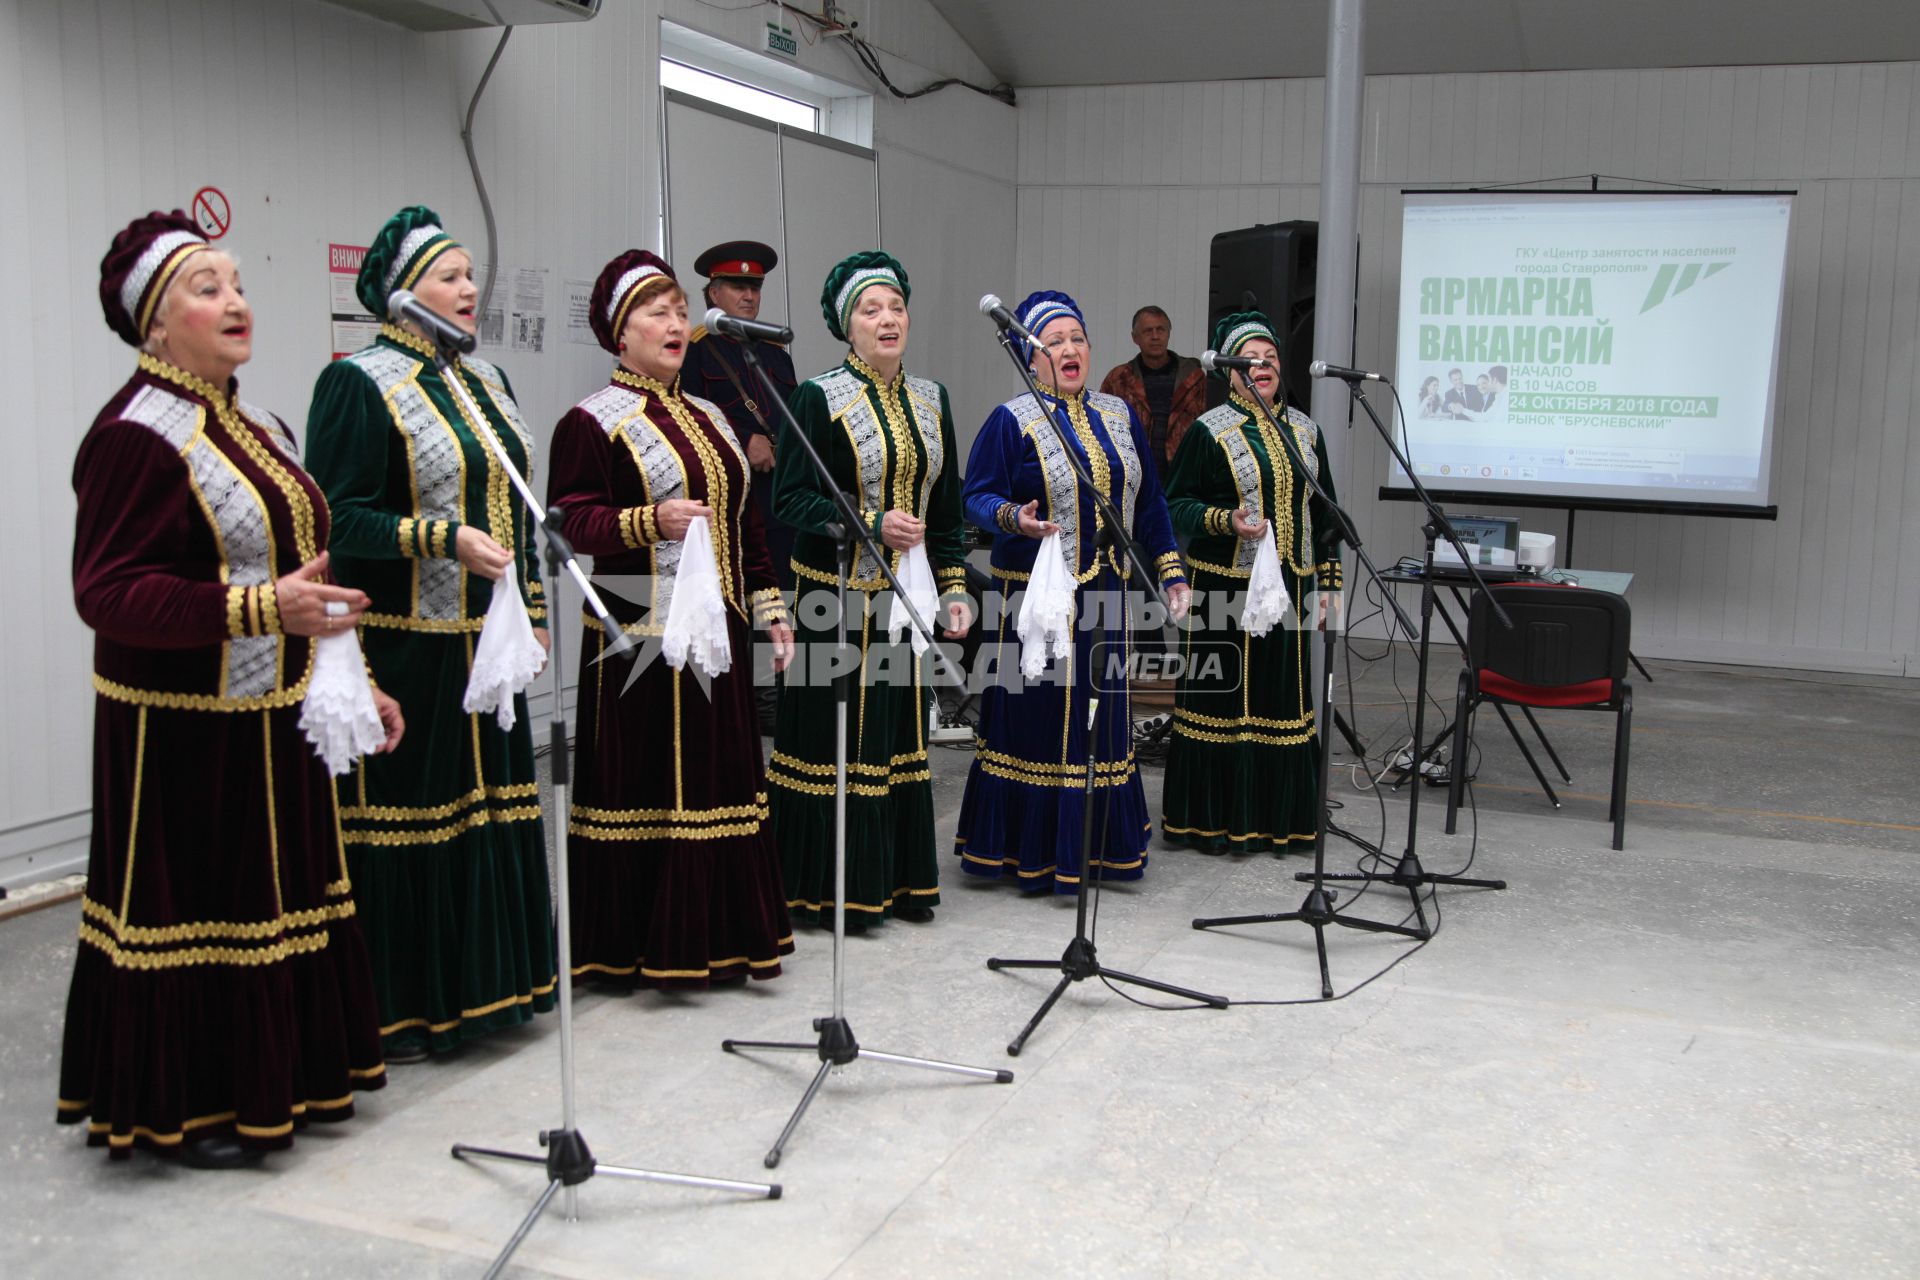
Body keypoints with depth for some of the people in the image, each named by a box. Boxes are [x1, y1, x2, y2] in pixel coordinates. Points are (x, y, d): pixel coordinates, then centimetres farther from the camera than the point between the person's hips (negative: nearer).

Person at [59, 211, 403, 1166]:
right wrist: (262, 607, -31)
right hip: (182, 734, -8)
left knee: (282, 899, 15)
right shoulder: (135, 435, -15)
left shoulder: (259, 429, 13)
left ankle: (277, 1081, 29)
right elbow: (104, 591, -23)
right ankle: (182, 1109, 18)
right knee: (192, 914, 2)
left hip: (274, 724, 9)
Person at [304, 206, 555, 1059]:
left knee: (489, 804, 11)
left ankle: (483, 983, 24)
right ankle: (393, 1007, 9)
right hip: (401, 645, -7)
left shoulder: (484, 380, 15)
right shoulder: (357, 385, -8)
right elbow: (339, 517, -15)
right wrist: (443, 537, -25)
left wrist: (531, 610, 15)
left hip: (483, 639, 7)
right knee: (403, 815, -2)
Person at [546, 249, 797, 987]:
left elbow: (745, 520, 19)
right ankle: (643, 947, 9)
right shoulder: (593, 422, -5)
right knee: (646, 784, -2)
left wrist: (770, 608, 15)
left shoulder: (708, 417, 17)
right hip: (642, 634, -7)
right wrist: (651, 520, -27)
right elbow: (572, 523, -13)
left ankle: (721, 937, 21)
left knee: (721, 779, 10)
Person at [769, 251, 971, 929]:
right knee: (835, 737, 0)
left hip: (906, 595, 6)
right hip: (837, 597, -5)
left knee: (901, 734, 11)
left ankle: (897, 879, 22)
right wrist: (873, 525, -21)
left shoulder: (930, 399, 10)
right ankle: (831, 887, 10)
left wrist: (955, 587, 7)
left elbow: (947, 506, 14)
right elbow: (790, 498, -11)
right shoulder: (818, 398, -6)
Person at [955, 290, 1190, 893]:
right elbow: (977, 495, -9)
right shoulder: (1012, 421, -4)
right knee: (1037, 717, -2)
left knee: (1103, 715, 11)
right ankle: (1032, 849, 9)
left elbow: (1148, 500, 15)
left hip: (1105, 593, 5)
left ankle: (1100, 844, 23)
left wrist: (1171, 571, 10)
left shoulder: (1119, 415, 12)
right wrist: (1013, 517, -30)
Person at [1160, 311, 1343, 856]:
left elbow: (1324, 514, 15)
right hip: (1226, 586, -5)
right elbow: (1176, 504, -3)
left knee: (1282, 700, 7)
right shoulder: (1209, 431, -3)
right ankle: (1213, 819, 9)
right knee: (1222, 701, -1)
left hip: (1288, 587, 5)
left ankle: (1275, 819, 17)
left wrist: (1328, 581, 11)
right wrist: (1225, 520, -20)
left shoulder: (1305, 431, 12)